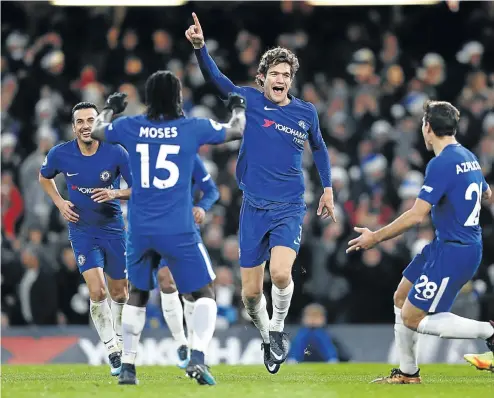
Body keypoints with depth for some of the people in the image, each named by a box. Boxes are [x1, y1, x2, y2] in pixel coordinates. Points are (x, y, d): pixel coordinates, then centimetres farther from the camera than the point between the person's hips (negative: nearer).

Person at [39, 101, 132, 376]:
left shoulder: (116, 153, -16)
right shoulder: (60, 154, -10)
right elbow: (45, 178, 12)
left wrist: (116, 194, -27)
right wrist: (60, 203, -2)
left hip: (113, 228, 0)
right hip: (82, 230, 0)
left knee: (119, 293, 10)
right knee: (97, 292, -15)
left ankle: (119, 341, 34)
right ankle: (114, 353, -5)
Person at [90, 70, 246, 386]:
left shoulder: (131, 127, 2)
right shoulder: (192, 128, -4)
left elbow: (96, 130, 23)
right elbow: (236, 131, 11)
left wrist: (110, 109, 43)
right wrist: (238, 109, 32)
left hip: (140, 229, 3)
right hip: (179, 230, -3)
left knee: (137, 295, 21)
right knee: (205, 292, 8)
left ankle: (128, 366, 16)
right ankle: (197, 357, -11)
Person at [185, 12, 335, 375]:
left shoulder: (306, 112, 2)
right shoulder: (249, 100, -2)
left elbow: (318, 148, 19)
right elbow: (216, 78, -15)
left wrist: (327, 190, 18)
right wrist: (200, 46, -31)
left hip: (289, 208, -1)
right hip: (254, 208, 1)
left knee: (280, 273, -26)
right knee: (250, 292, 3)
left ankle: (277, 328, 1)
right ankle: (266, 337, 31)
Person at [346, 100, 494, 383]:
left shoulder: (442, 164, -20)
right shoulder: (469, 157, 8)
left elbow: (416, 215, -23)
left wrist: (376, 237, -14)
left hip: (453, 253, -10)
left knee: (412, 318, -6)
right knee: (402, 298, 16)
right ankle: (408, 373, 23)